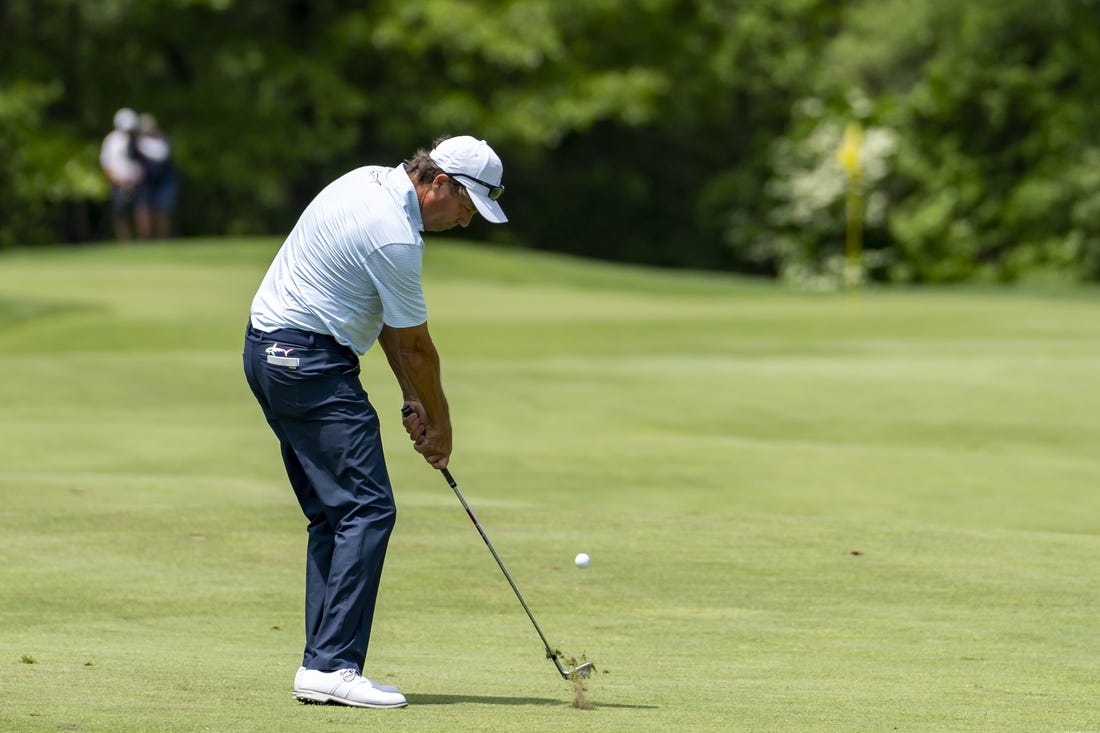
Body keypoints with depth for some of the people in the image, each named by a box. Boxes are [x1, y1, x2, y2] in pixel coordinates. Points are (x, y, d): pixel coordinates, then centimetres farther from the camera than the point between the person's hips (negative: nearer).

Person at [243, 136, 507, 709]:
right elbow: (416, 344, -8)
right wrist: (439, 422, 6)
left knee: (334, 515, 11)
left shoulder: (374, 184, 11)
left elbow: (390, 320, 16)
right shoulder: (394, 236, -20)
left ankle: (319, 666, 9)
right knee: (367, 509, -12)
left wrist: (413, 401, 14)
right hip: (310, 362, -11)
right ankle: (333, 666, -16)